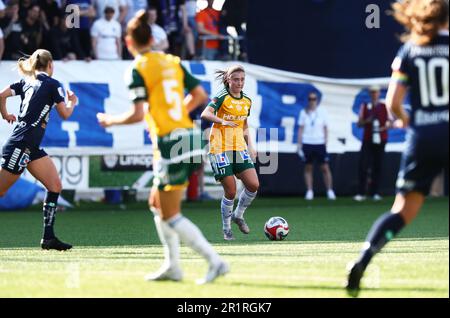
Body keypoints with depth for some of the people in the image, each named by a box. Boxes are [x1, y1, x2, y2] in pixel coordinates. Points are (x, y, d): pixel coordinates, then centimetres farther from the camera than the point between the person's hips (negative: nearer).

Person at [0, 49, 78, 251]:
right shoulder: (52, 84, -5)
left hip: (32, 148, 8)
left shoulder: (27, 81, 14)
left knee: (55, 185, 4)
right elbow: (65, 114, -1)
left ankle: (48, 237, 2)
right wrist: (72, 103, 18)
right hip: (21, 145, -8)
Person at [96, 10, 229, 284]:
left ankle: (215, 261, -8)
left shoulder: (138, 69, -9)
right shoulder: (173, 62, 10)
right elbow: (200, 95, 13)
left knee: (170, 215, 2)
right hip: (189, 136, 7)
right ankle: (172, 266, 21)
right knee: (157, 204, 21)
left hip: (169, 145, -7)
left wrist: (110, 120, 1)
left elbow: (137, 114, -16)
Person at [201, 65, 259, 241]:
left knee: (253, 185, -8)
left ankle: (238, 215, 16)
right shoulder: (222, 97, -8)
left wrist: (250, 146, 14)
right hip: (220, 148, -6)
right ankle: (226, 229, 12)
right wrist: (222, 121, -35)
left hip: (240, 147, 6)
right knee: (230, 192, -7)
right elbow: (205, 114, -23)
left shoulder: (247, 101, 11)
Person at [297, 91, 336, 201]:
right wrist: (299, 145, 2)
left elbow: (325, 128, 8)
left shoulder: (322, 112, 5)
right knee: (308, 168, 3)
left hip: (320, 143, -1)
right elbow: (301, 129, 7)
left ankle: (330, 191, 2)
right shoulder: (304, 113, 6)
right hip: (307, 143, 1)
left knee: (325, 168, -3)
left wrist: (325, 141, 0)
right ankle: (309, 191, 8)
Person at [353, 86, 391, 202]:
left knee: (378, 167, 0)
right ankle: (361, 193, -6)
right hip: (367, 140, 0)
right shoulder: (364, 106, 8)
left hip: (380, 140, 0)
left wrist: (385, 127, -14)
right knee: (363, 166, -8)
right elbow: (359, 123, 8)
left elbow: (389, 122, 7)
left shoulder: (385, 107, 6)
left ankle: (375, 192, 6)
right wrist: (367, 121, -13)